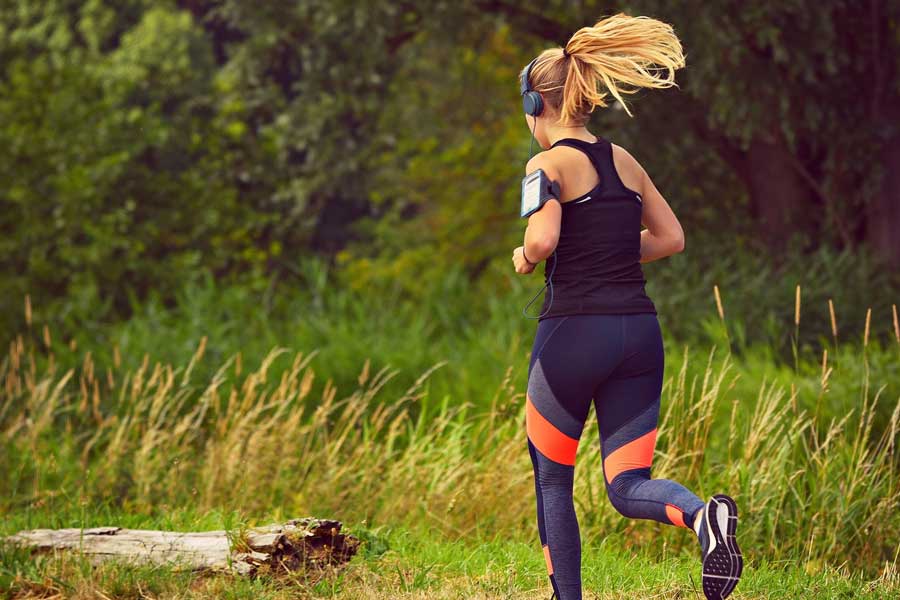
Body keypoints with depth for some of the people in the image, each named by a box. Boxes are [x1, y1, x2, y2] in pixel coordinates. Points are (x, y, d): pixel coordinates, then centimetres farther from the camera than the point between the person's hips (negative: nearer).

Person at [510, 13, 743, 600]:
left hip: (574, 331, -5)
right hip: (640, 331, 5)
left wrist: (525, 259, 0)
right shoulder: (624, 161, 13)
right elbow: (671, 238, 18)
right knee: (628, 486, 4)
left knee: (552, 481, 14)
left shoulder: (549, 163, -6)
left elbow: (542, 240, -22)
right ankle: (703, 514, -28)